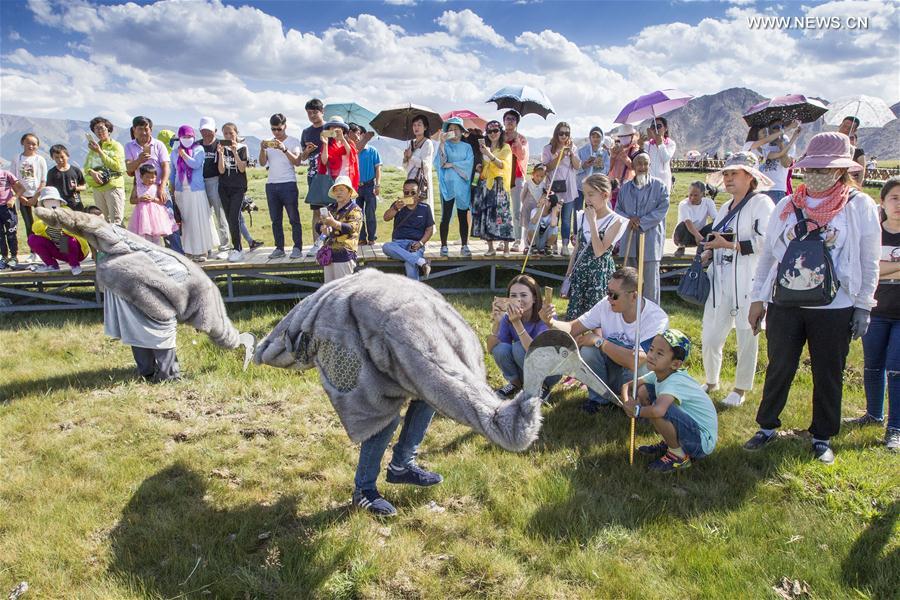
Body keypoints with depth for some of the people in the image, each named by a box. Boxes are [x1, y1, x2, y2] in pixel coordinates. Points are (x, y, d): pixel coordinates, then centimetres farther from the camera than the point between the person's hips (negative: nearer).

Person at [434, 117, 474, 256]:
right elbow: (440, 161, -10)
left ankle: (464, 245, 9)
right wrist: (442, 143, -17)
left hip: (462, 185, 1)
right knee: (446, 216, -3)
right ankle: (444, 246, 1)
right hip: (447, 184, -1)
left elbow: (469, 163, -5)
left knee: (463, 216, 4)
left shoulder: (467, 147, 12)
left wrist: (451, 164, -9)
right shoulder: (444, 145, 8)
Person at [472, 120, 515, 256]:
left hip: (499, 184, -5)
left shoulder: (505, 147, 4)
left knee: (501, 213, -12)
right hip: (485, 183, 5)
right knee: (485, 214, -1)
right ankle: (490, 248, 5)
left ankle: (506, 247, -6)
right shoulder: (485, 147, 19)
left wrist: (489, 154, -23)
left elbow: (502, 165, -11)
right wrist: (479, 167, 4)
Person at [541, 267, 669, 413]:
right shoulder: (606, 305, -15)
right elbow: (572, 328, -11)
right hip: (609, 363, 3)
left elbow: (635, 361, -37)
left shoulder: (657, 319, -27)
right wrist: (551, 322, -33)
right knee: (588, 349, -25)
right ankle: (599, 397, -2)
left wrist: (599, 341, -30)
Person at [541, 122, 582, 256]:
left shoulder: (573, 148, 10)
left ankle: (565, 246, 4)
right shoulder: (548, 149, 2)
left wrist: (571, 152, -9)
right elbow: (547, 167, -6)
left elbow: (578, 166, 1)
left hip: (569, 189, 2)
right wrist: (559, 156, -16)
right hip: (554, 188, -2)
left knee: (567, 219, 2)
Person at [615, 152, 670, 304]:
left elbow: (662, 209, -8)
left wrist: (641, 222, -15)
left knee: (650, 279, 0)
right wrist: (628, 220, -11)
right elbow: (618, 209, 10)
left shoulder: (659, 186, -1)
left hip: (651, 239, -4)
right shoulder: (625, 188, 10)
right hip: (629, 239, 4)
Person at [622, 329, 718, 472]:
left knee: (658, 410, -34)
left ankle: (679, 456, -8)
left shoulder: (675, 382, -28)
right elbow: (627, 385, 7)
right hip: (689, 426, 9)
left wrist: (637, 410, -26)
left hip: (702, 441, -9)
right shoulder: (657, 374, -3)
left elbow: (657, 410, -47)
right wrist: (628, 403, -16)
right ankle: (669, 443, 14)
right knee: (643, 390, 2)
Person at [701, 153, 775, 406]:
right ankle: (711, 382, 29)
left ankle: (740, 389, 20)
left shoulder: (761, 203, -6)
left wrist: (729, 244, -18)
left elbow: (765, 242, -19)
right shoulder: (725, 208, 20)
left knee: (747, 338, 4)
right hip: (720, 282, 7)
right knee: (710, 336, 8)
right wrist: (708, 254, 8)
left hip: (747, 282, -7)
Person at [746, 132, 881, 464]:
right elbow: (767, 254, 8)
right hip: (784, 305, 2)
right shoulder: (787, 206, 4)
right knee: (778, 369, 10)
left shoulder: (860, 206, -3)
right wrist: (757, 298, 7)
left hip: (834, 309, -2)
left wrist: (863, 306, -2)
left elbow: (869, 262, 0)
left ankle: (822, 437, 26)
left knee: (828, 375, 10)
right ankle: (767, 427, 26)